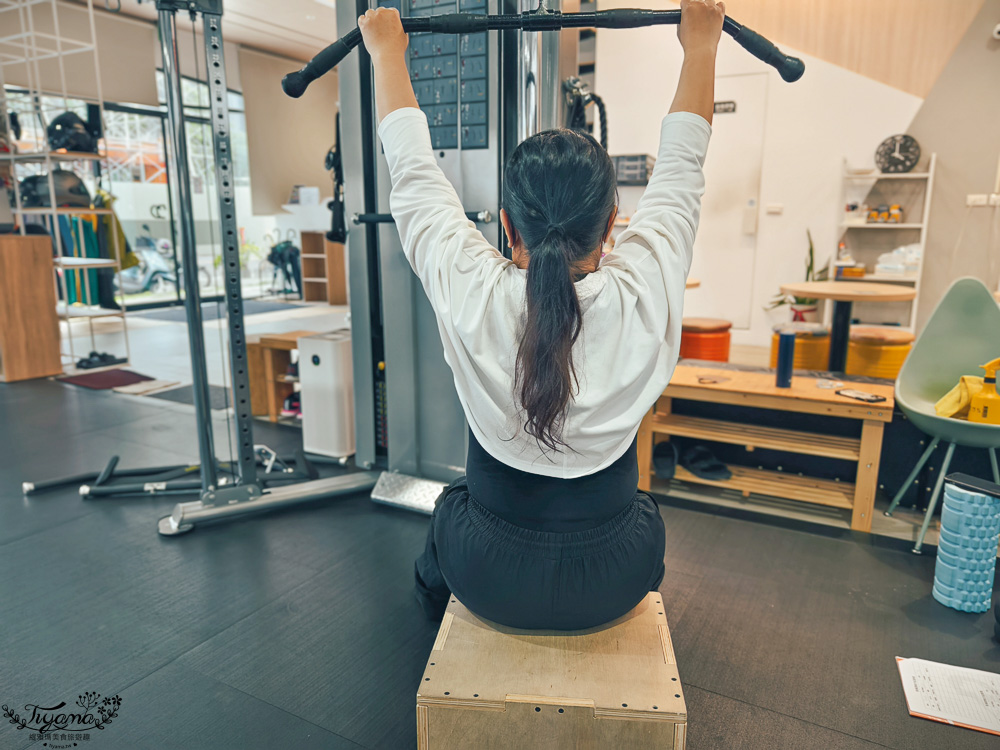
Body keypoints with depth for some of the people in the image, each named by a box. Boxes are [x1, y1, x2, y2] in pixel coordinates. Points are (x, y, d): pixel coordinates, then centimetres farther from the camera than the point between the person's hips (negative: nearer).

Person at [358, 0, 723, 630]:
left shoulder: (471, 297, -24)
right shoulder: (645, 297, -22)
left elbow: (414, 171, -8)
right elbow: (680, 168, -5)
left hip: (490, 582, 0)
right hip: (612, 587, 1)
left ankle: (442, 625, 58)